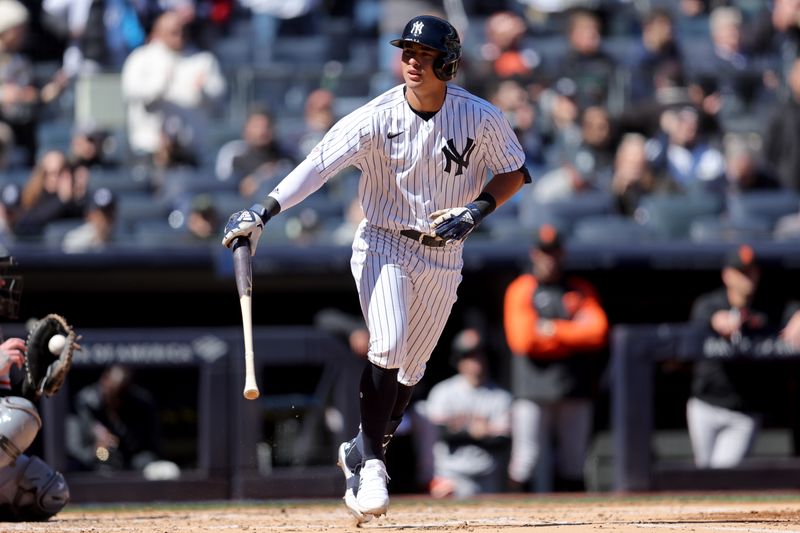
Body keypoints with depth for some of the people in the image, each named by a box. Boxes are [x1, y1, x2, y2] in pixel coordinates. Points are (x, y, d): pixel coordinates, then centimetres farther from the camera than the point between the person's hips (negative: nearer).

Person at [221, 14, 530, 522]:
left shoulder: (482, 118, -11)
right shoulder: (376, 118, -16)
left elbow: (514, 173, 2)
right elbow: (318, 164, -25)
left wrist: (476, 211, -16)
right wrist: (265, 210, -39)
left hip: (442, 256, 2)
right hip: (383, 246, -2)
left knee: (410, 370, 8)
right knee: (388, 346, -22)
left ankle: (361, 453, 29)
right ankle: (371, 462, -12)